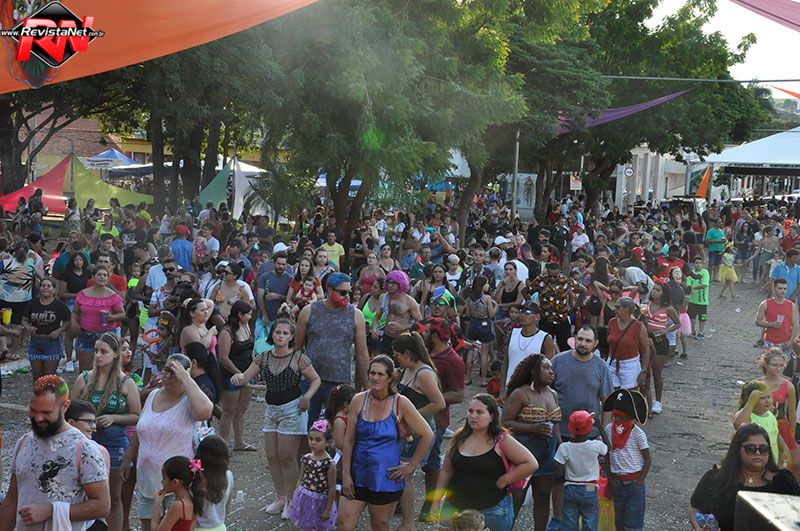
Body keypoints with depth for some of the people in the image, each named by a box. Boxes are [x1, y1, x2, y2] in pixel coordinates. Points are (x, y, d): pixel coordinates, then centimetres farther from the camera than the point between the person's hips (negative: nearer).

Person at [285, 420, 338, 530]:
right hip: (304, 500, 5)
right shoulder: (305, 459, -3)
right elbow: (301, 480, 7)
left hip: (319, 502, -5)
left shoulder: (329, 464, -19)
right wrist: (293, 500, 10)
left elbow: (332, 488, -13)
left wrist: (328, 509, -10)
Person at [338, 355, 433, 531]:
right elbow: (348, 441, 3)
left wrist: (411, 466, -1)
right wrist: (346, 475, -1)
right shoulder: (359, 401, 0)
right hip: (359, 475, 2)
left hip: (386, 476, -2)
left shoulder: (400, 403, -6)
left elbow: (427, 435, -1)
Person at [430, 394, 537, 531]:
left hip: (491, 511, -4)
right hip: (454, 507, 4)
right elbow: (446, 472, 11)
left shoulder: (502, 441, -8)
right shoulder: (460, 438, 5)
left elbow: (531, 464, -11)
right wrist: (436, 501, 8)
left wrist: (503, 480, -10)